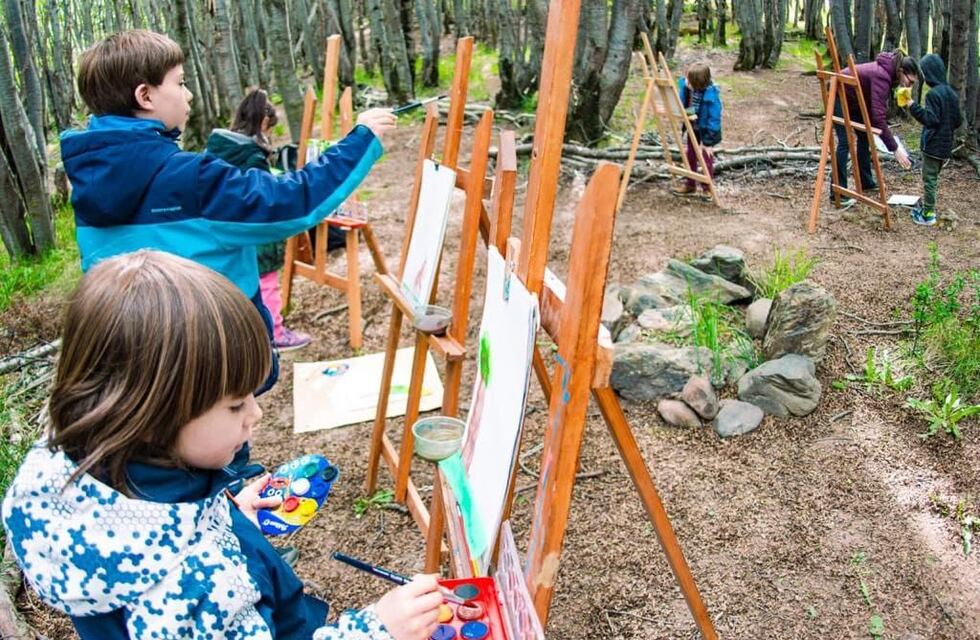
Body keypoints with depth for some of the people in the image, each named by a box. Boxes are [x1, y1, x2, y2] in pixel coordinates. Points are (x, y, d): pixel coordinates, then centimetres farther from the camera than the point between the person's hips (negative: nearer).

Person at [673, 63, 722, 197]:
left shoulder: (711, 95, -31)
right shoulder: (685, 86, -15)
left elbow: (714, 119, -25)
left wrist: (708, 141, -22)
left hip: (706, 130, -6)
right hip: (693, 128, 6)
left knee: (706, 157, 3)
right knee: (691, 155, 17)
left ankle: (707, 188, 18)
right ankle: (690, 184, 32)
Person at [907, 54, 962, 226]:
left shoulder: (934, 94, -17)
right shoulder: (952, 93, 9)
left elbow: (930, 119, -24)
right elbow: (958, 121, 13)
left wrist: (913, 107, -23)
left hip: (932, 146, -8)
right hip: (946, 145, 8)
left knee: (929, 179, -2)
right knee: (933, 177, 18)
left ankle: (928, 214, 1)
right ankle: (927, 207, 26)